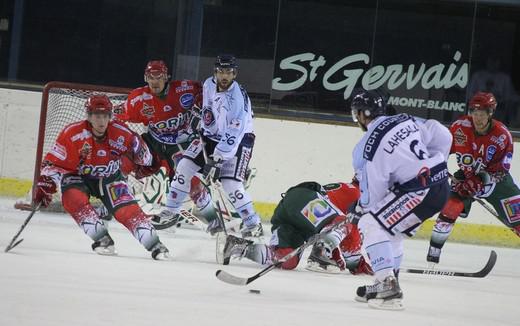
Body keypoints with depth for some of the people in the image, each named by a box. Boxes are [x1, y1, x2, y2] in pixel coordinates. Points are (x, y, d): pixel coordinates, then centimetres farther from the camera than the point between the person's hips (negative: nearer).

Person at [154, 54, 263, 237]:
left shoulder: (239, 99, -30)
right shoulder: (209, 85, -7)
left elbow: (232, 135, -32)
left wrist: (217, 158, -33)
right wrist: (203, 128, 10)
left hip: (237, 141, -7)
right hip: (212, 135, 7)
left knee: (230, 184, -18)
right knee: (185, 166, -3)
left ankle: (253, 224, -5)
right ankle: (171, 210, 12)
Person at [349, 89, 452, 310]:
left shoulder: (367, 147, -11)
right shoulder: (406, 121, 9)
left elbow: (373, 193, -7)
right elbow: (442, 136, 12)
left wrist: (360, 210, 13)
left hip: (420, 192, -9)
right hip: (441, 186, 9)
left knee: (371, 225, -5)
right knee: (389, 229, 24)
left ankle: (388, 287, -16)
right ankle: (387, 284, 29)